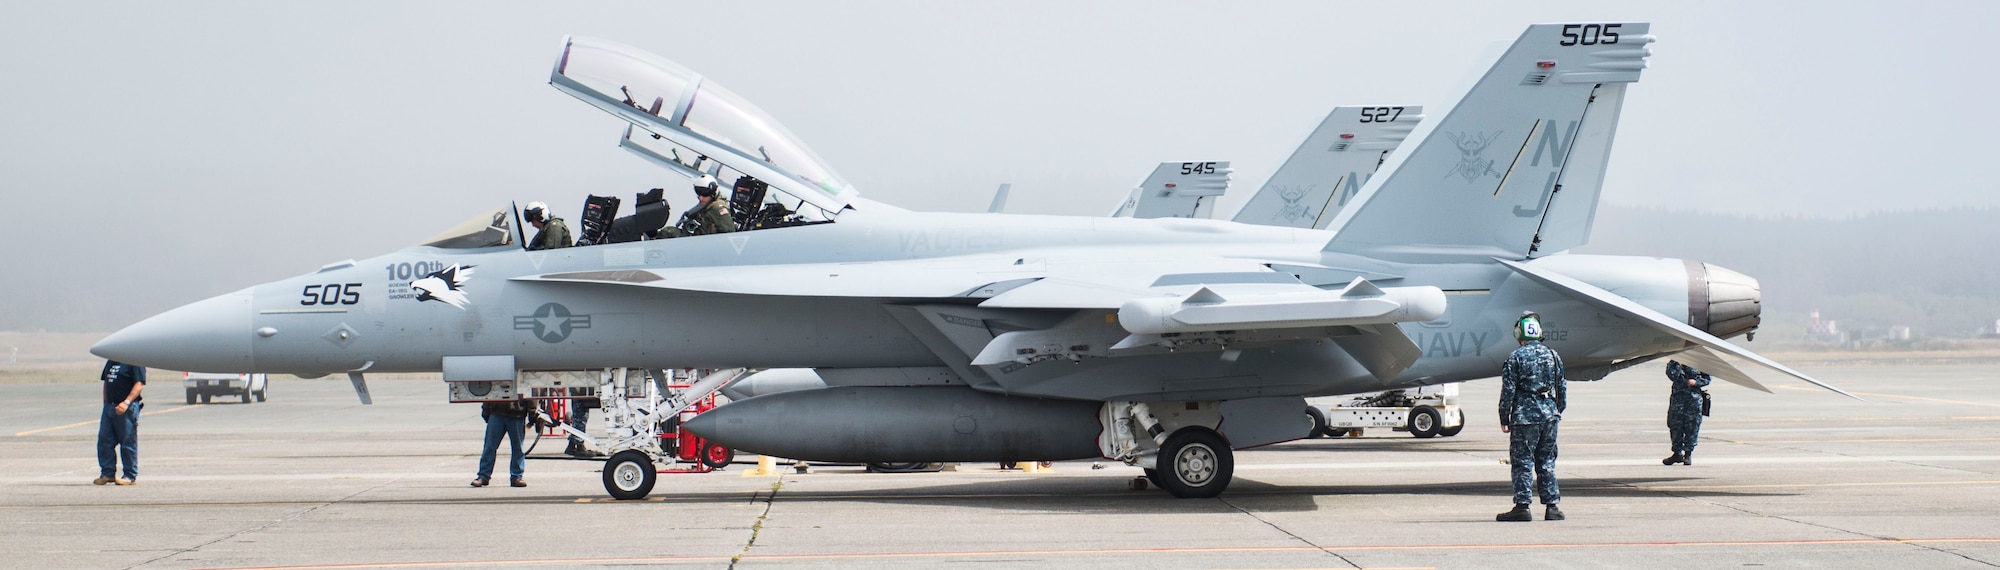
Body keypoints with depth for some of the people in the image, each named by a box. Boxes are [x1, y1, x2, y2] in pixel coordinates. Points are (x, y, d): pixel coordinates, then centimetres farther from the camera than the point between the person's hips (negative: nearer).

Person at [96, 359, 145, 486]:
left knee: (128, 442, -2)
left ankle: (130, 476, 6)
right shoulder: (111, 361, 16)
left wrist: (126, 402, -23)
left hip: (127, 409, -8)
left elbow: (139, 384, -15)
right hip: (109, 407, 8)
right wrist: (106, 404, 14)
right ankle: (107, 473, 16)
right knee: (104, 440, 6)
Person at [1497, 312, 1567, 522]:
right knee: (1547, 462, 11)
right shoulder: (1553, 355, 8)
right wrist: (1557, 411, 25)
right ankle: (1552, 506, 10)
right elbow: (1562, 389, 14)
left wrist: (1504, 419, -1)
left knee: (1522, 462, -1)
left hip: (1525, 417, -5)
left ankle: (1522, 506, -3)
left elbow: (1508, 391, -8)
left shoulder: (1516, 357, -7)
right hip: (1549, 415, 5)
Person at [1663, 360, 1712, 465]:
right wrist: (1678, 364, -18)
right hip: (1678, 397, 1)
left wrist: (1696, 382, -10)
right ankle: (1677, 453, 18)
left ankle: (1688, 454, 11)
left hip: (1694, 398, -1)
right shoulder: (1673, 363, 2)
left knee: (1692, 427, 1)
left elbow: (1707, 378, 6)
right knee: (1675, 425, 4)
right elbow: (1672, 376, -13)